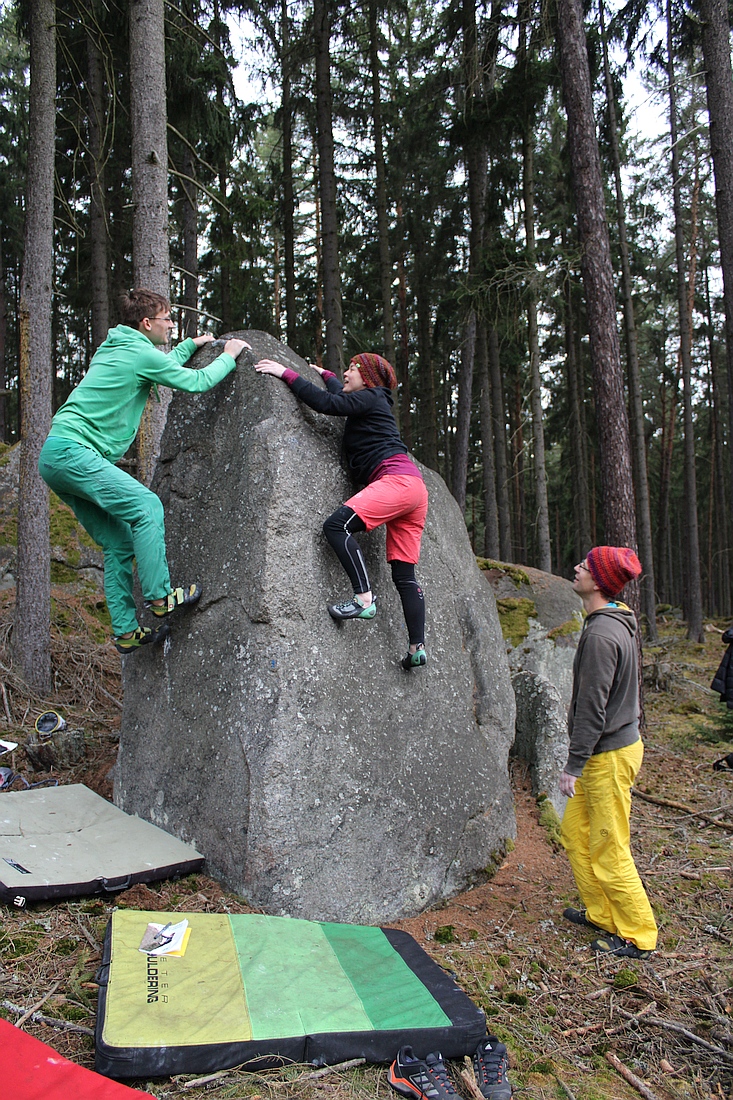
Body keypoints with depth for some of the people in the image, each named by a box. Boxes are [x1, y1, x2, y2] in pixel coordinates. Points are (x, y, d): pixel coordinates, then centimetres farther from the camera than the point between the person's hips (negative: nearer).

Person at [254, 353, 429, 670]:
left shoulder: (370, 397, 3)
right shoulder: (373, 402, 29)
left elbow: (326, 403, -9)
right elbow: (341, 394, 50)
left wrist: (286, 373, -4)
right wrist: (325, 374, 63)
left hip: (397, 479, -10)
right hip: (414, 488, 10)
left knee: (337, 524, -21)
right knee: (404, 573, 5)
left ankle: (364, 598, -30)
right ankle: (418, 648, 2)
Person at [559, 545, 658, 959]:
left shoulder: (601, 634, -23)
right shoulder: (621, 623, 8)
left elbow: (592, 707, -23)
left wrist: (574, 764, -18)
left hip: (609, 754, -10)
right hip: (623, 738, 10)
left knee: (609, 850, 3)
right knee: (575, 831, 18)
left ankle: (638, 936, 18)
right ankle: (601, 913, 31)